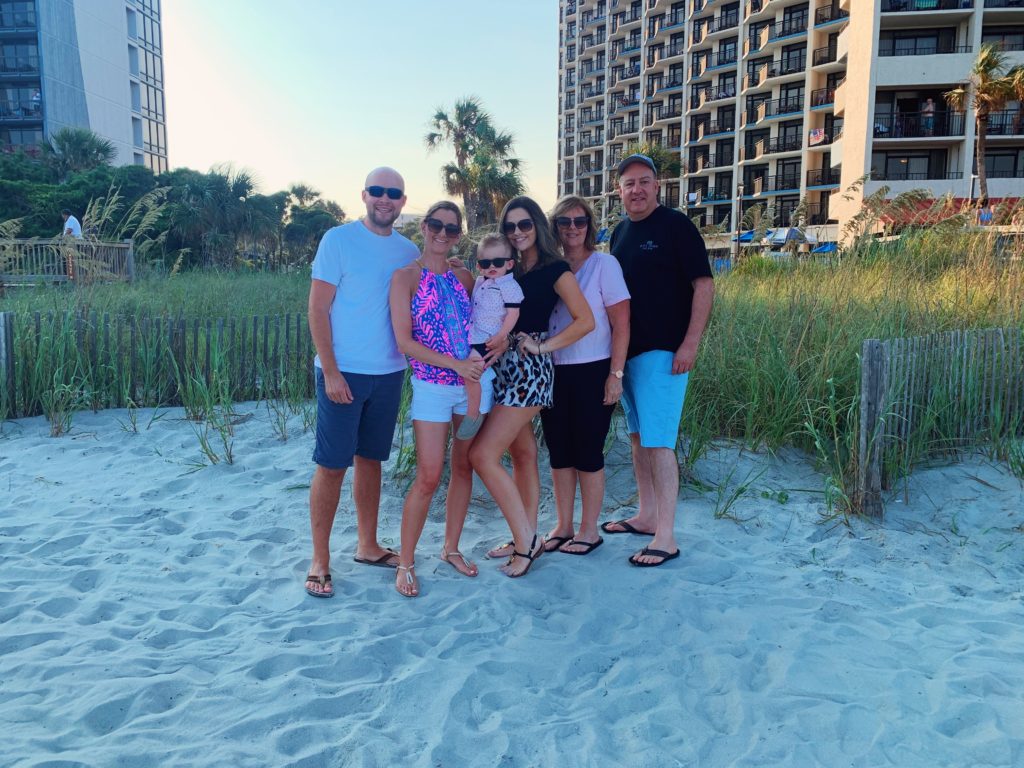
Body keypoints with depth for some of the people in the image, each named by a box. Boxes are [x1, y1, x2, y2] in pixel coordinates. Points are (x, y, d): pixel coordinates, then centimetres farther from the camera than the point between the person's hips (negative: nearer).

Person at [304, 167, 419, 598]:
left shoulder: (409, 252, 8)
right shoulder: (339, 240, -6)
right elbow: (317, 309, -9)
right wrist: (331, 371, -15)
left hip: (389, 373, 5)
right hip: (343, 372, -5)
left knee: (370, 460, 15)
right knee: (332, 465, -1)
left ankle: (368, 546, 27)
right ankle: (319, 561, 10)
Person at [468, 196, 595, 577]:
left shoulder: (554, 269, -5)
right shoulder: (508, 270, 14)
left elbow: (586, 321, -10)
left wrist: (543, 346, -13)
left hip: (529, 369, -7)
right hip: (503, 367, 7)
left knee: (483, 454, -13)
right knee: (522, 453, 12)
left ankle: (526, 540, -2)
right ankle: (527, 538, 22)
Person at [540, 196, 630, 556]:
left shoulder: (604, 264, -4)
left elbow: (621, 323, -7)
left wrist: (616, 375, -13)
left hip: (592, 372, -4)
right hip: (554, 372, 5)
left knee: (587, 452, 2)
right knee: (559, 451, 10)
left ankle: (589, 530, 16)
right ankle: (563, 526, 22)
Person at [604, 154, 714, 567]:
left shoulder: (676, 225, -7)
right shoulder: (620, 231, 13)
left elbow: (703, 284, -12)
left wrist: (691, 343, -19)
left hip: (663, 350, -8)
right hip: (627, 349, 8)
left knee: (658, 441, -10)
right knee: (637, 435, 14)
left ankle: (666, 537, -4)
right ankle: (647, 515, 26)